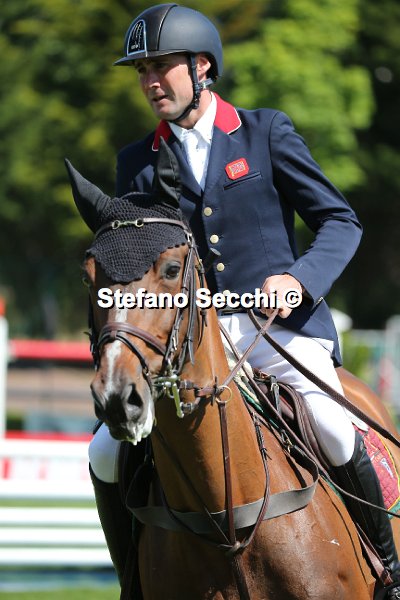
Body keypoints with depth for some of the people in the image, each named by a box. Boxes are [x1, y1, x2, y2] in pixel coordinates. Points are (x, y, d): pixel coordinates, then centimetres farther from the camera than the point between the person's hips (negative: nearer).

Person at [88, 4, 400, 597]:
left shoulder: (267, 133, 3)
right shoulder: (138, 163, 11)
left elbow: (341, 222, 2)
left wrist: (299, 279, -16)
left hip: (281, 324, -3)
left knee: (337, 437, -26)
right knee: (107, 455, -11)